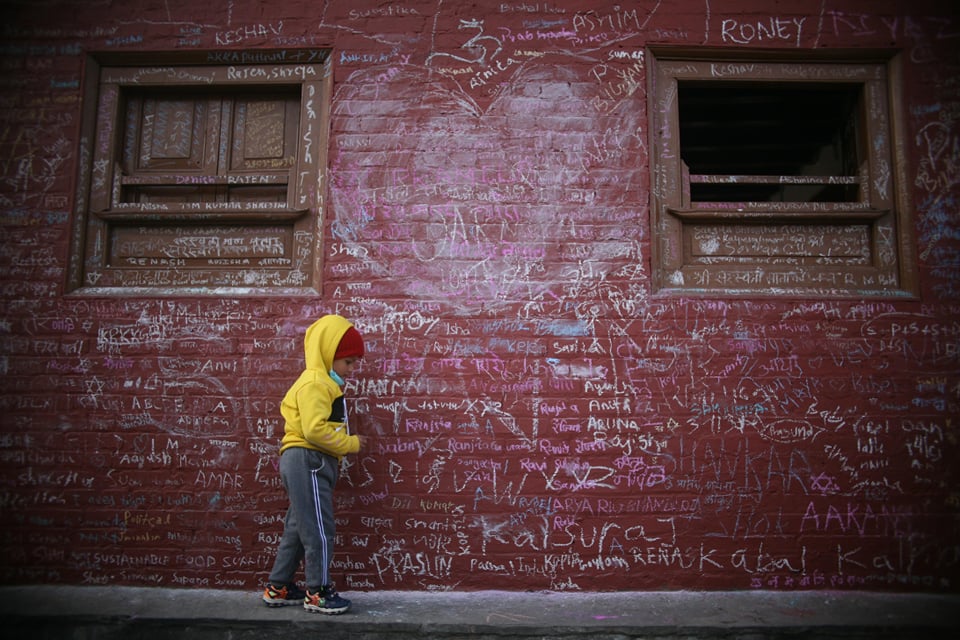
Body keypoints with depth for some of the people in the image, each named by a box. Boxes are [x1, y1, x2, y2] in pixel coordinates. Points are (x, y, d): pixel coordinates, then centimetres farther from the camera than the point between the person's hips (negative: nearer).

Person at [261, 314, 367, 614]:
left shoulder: (323, 383, 20)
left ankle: (278, 587, 26)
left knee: (298, 528, 17)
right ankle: (318, 593, 7)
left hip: (311, 464, 11)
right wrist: (350, 443, -14)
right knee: (318, 529, -3)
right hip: (307, 462, -11)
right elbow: (315, 430, -25)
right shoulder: (315, 384, -15)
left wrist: (346, 442, 6)